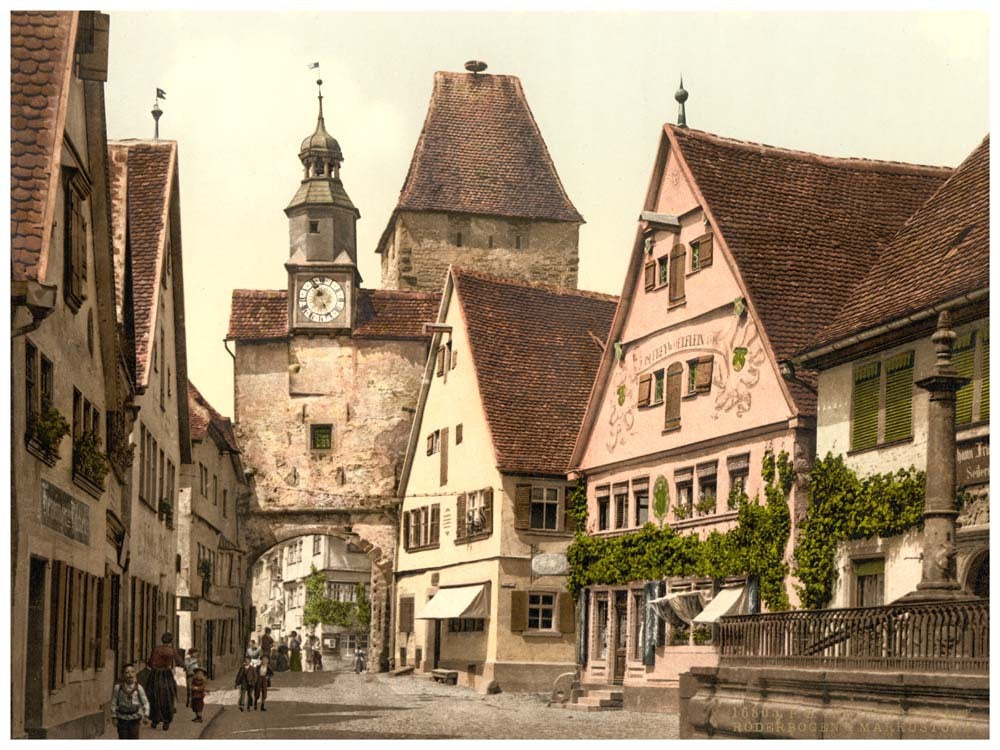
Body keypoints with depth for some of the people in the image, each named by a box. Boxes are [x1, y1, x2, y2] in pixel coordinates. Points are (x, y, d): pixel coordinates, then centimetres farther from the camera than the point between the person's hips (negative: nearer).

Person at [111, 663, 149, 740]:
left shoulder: (138, 687, -6)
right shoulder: (118, 688, -7)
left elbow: (145, 702, -1)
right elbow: (114, 703, -1)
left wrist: (146, 714, -13)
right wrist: (114, 717, -2)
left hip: (135, 718, 0)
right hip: (122, 718, 0)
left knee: (134, 738, 2)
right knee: (123, 738, 5)